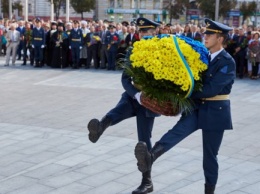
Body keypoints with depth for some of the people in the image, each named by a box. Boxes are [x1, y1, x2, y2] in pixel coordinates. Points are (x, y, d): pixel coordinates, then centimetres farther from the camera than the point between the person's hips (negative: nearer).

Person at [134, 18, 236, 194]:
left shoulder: (227, 62, -12)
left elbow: (212, 89, -21)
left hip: (215, 112, -4)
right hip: (197, 107, 4)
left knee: (210, 154, 5)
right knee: (177, 132, -23)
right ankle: (150, 157, -46)